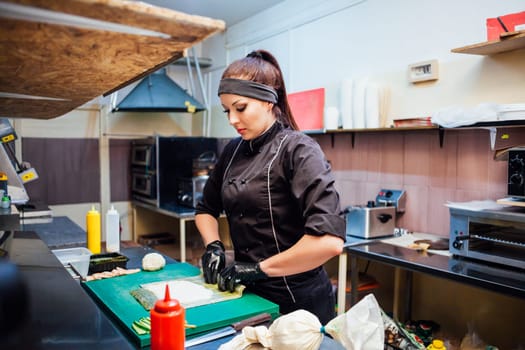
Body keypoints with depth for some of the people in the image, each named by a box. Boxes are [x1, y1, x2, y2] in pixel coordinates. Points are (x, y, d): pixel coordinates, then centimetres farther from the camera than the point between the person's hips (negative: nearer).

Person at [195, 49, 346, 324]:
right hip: (249, 293, 6)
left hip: (296, 302, -6)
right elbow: (206, 208, 17)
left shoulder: (297, 150, -18)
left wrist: (260, 267, -21)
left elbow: (330, 240, -29)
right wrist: (213, 245, -2)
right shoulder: (233, 150, 2)